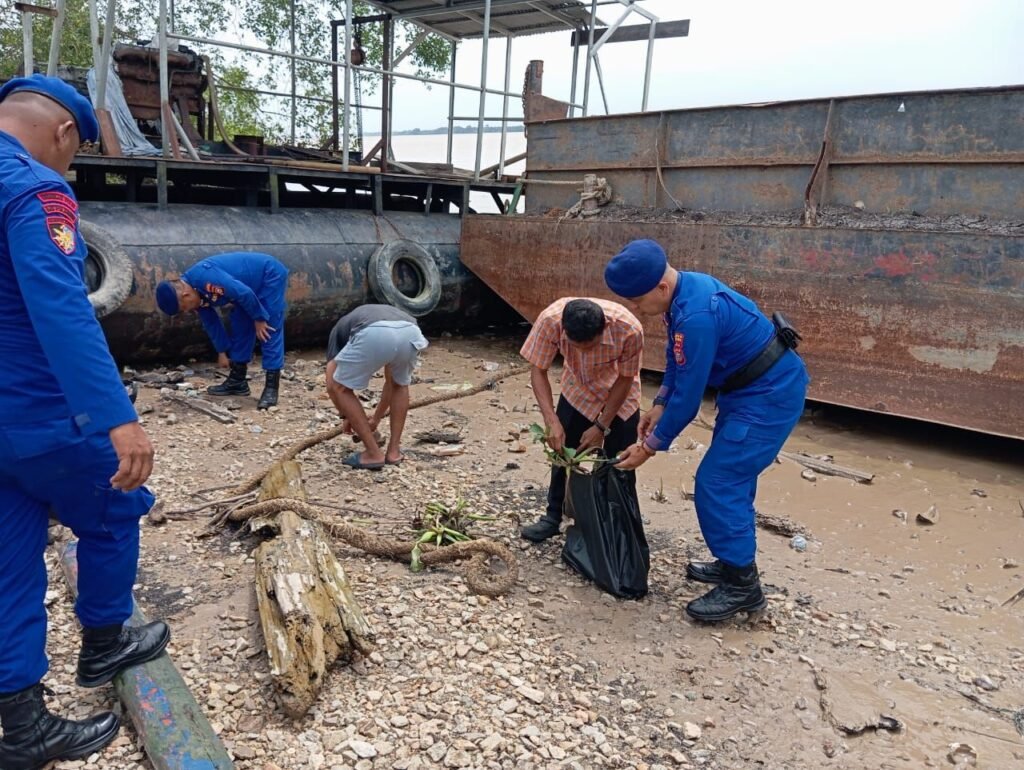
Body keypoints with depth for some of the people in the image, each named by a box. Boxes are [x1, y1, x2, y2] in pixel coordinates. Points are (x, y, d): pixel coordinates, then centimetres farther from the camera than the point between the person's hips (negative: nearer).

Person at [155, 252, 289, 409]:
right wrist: (222, 351, 15)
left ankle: (271, 387, -12)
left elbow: (244, 293, -31)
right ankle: (238, 380, 19)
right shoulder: (197, 292, -1)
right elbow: (210, 322, 11)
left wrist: (259, 319, -18)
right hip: (250, 285, 9)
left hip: (271, 276, -9)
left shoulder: (204, 277, -31)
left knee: (269, 333, -13)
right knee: (240, 329, 10)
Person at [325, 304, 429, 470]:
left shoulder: (341, 328, 38)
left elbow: (332, 386, 29)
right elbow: (392, 382, 51)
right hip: (411, 333, 4)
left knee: (341, 388, 22)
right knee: (401, 385, 35)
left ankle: (373, 453, 21)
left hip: (374, 336, -4)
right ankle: (394, 451, 31)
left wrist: (346, 416, 46)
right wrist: (376, 418, 63)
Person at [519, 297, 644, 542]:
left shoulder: (629, 329, -39)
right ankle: (553, 516, 23)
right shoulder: (550, 319, -36)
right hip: (578, 390, 2)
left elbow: (625, 379, -21)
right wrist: (551, 420, -33)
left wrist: (601, 426, -19)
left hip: (620, 393, -1)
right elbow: (538, 371, -22)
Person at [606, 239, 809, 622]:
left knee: (717, 483, -7)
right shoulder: (686, 289, 1)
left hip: (769, 393, -10)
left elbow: (688, 397, -22)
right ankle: (734, 562, 32)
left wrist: (650, 446, -11)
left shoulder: (696, 316, -30)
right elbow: (677, 358, 16)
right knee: (731, 479, 17)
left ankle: (742, 585, 5)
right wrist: (658, 405, 14)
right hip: (754, 386, 10)